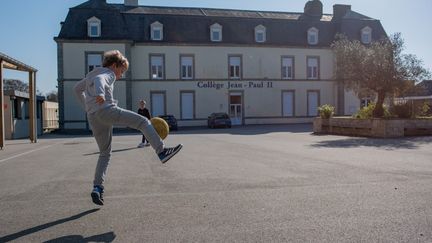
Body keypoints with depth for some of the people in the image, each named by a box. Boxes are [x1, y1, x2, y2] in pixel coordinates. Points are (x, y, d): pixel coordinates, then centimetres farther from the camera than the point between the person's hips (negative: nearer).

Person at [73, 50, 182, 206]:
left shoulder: (90, 75, 32)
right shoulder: (108, 74, 6)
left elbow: (77, 89, 43)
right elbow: (99, 79, -18)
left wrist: (87, 107, 44)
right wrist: (99, 93, -39)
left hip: (92, 118, 8)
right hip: (107, 110, -8)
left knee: (105, 153, 16)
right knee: (143, 122, -6)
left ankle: (97, 187, 7)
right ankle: (162, 152, -18)